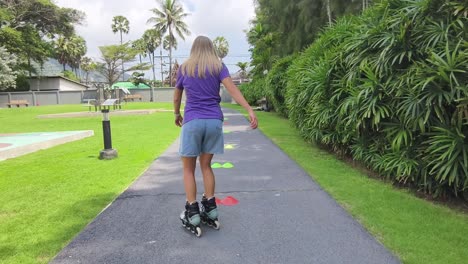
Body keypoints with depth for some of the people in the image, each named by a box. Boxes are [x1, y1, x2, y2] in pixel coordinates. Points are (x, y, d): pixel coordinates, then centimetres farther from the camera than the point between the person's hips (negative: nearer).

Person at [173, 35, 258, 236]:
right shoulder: (218, 66, 7)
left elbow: (176, 97, 20)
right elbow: (233, 89, -9)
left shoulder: (184, 68, 10)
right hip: (214, 121, 2)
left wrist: (177, 115, 37)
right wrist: (250, 111, -17)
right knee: (206, 165, 15)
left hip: (192, 122, -2)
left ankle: (192, 214, 7)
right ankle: (210, 210, 17)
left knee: (189, 168, 9)